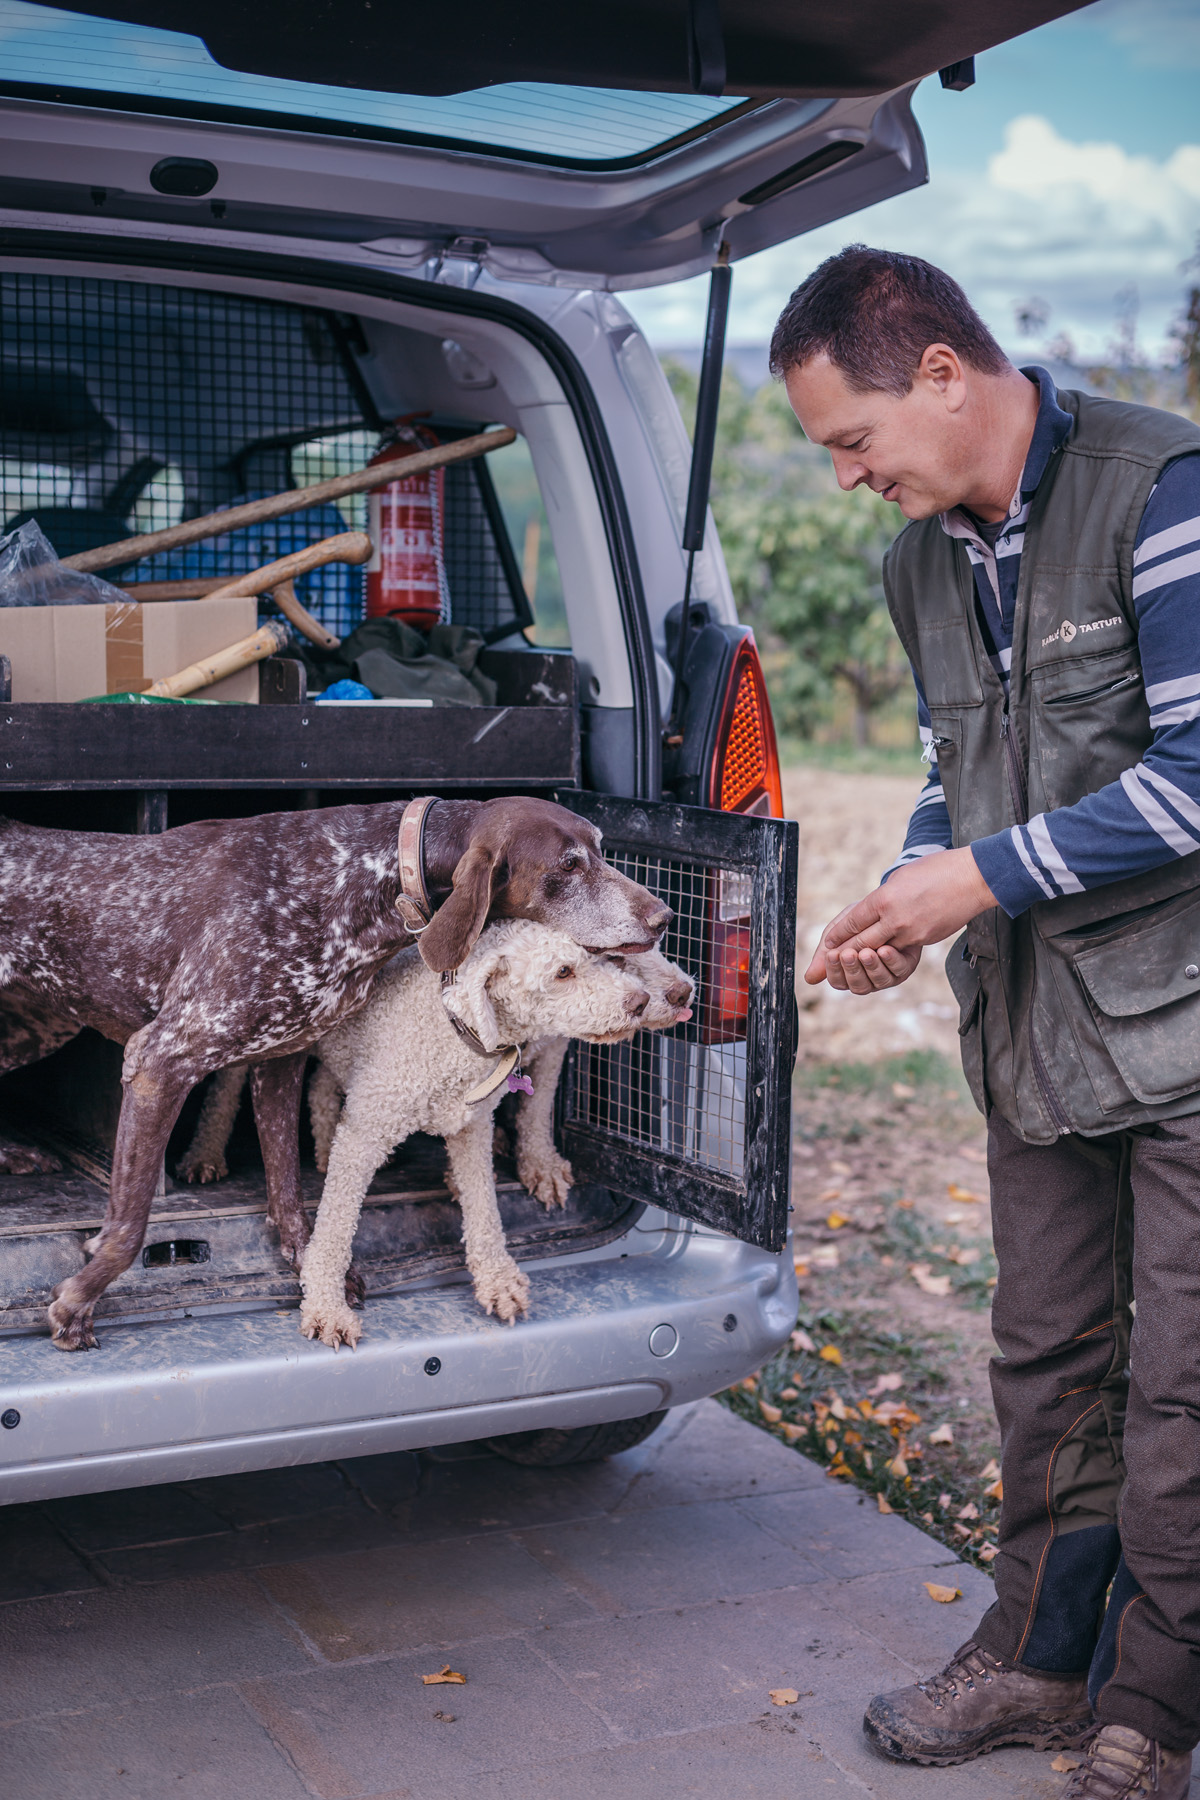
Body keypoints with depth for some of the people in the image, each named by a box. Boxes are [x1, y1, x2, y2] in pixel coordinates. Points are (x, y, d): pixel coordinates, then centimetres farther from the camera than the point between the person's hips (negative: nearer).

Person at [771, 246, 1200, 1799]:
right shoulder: (922, 562, 10)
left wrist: (984, 880, -16)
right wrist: (907, 898, 0)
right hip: (1034, 1025, 7)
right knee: (1048, 1361, 16)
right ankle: (1039, 1656, 32)